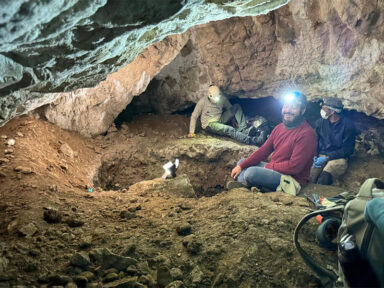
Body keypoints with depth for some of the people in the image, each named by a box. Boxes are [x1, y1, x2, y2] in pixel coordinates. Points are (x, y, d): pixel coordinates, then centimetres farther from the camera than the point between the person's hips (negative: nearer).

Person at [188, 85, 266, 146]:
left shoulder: (222, 99, -3)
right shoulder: (203, 102, -15)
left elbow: (231, 109, 11)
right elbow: (194, 116, -8)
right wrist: (191, 132, -13)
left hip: (221, 120, 6)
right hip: (210, 124, -6)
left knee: (237, 107, -12)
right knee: (230, 130, -34)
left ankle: (243, 130, -28)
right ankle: (252, 141, -50)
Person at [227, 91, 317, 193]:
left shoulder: (307, 134, -19)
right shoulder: (279, 127, 8)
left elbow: (293, 167, -24)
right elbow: (263, 151, 10)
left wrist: (269, 166, -11)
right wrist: (241, 166, 2)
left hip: (291, 178, -9)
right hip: (274, 169, 9)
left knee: (251, 172, -30)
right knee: (241, 162, 13)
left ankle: (242, 181, 2)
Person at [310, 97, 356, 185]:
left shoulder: (348, 125, -3)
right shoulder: (320, 122, 9)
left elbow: (348, 149, -4)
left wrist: (327, 158, -11)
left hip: (338, 158, -3)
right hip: (320, 156, 3)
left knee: (324, 178, -32)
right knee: (309, 176, -27)